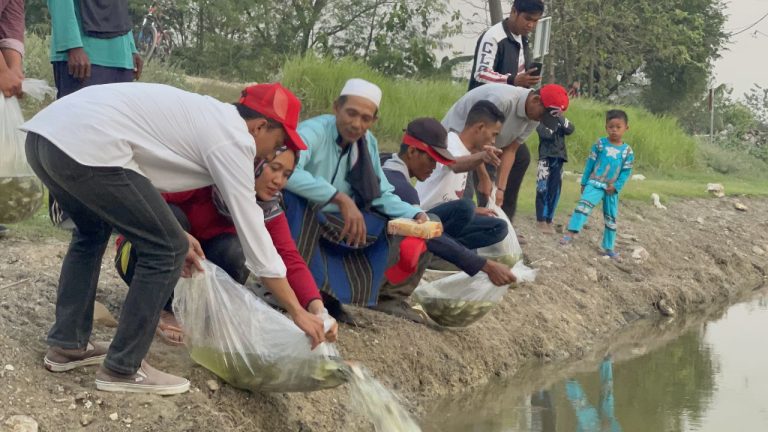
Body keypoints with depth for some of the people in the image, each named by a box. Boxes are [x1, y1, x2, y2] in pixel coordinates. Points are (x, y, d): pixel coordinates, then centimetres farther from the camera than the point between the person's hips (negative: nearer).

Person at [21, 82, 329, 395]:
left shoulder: (205, 114, 27)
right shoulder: (233, 137, 1)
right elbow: (252, 231, 2)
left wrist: (176, 233, 30)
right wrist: (297, 312, 9)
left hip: (42, 133, 10)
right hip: (84, 147, -10)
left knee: (93, 231, 33)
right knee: (167, 251, 2)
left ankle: (67, 345, 34)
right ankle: (122, 369, 9)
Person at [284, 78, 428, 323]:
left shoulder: (368, 143, 2)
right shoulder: (313, 131, -21)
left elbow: (382, 195, 7)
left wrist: (415, 215, -12)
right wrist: (340, 198, -44)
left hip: (331, 228, 7)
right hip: (296, 222, -7)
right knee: (300, 196, -36)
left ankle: (330, 293, -3)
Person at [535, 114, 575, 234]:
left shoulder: (560, 120, 14)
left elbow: (570, 130, -5)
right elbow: (547, 134, -15)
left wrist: (560, 117, -12)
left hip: (559, 158, 5)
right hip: (546, 157, -5)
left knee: (554, 191, 5)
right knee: (543, 189, -7)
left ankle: (549, 221, 11)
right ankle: (541, 221, -1)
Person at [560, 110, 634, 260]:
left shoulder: (627, 151, 1)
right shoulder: (600, 144, -1)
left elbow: (626, 172, 1)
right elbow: (590, 164, 4)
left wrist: (616, 186, -11)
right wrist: (584, 183, 5)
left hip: (612, 189, 2)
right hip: (595, 183, -2)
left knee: (611, 218, 10)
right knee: (584, 204, -27)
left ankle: (608, 247, 20)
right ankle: (571, 233, -33)